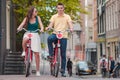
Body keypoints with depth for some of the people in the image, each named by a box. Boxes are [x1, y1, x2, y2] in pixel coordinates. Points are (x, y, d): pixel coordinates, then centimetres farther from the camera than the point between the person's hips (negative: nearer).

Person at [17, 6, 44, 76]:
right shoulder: (27, 18, 3)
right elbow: (22, 24, -10)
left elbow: (41, 25, -5)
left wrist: (42, 29, -28)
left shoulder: (37, 18, 5)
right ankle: (24, 51, -13)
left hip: (35, 35, 1)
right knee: (25, 39, -41)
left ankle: (38, 70, 4)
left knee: (36, 53, -3)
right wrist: (19, 28, -32)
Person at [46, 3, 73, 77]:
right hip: (55, 34, 0)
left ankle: (63, 71, 6)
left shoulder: (67, 16, 8)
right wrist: (48, 27, -23)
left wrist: (71, 28, -29)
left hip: (63, 36, 0)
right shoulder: (54, 16, 11)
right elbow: (51, 24, 1)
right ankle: (51, 54, -20)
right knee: (49, 38, -37)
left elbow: (70, 23, -6)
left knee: (63, 54, -1)